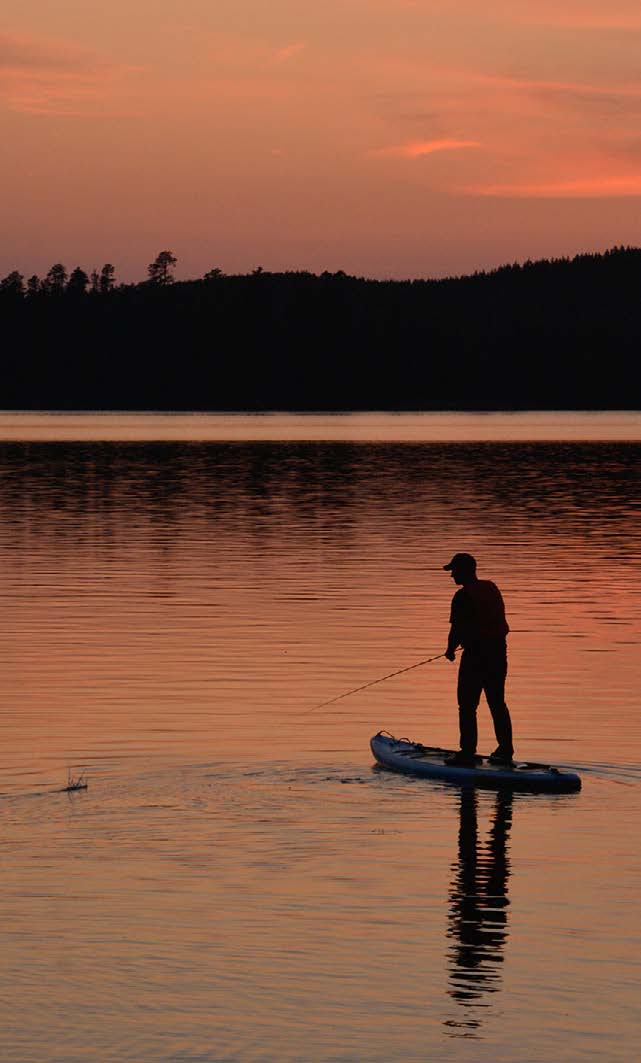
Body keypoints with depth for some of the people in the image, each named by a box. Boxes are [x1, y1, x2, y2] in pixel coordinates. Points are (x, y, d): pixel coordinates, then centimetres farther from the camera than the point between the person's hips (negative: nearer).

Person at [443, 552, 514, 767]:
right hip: (499, 652, 8)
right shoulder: (492, 588, 10)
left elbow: (457, 629, -14)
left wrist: (451, 650, 5)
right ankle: (505, 751, 18)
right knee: (497, 703, 15)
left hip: (475, 655, -8)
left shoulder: (463, 596, -14)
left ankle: (467, 753, -3)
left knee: (467, 706, -2)